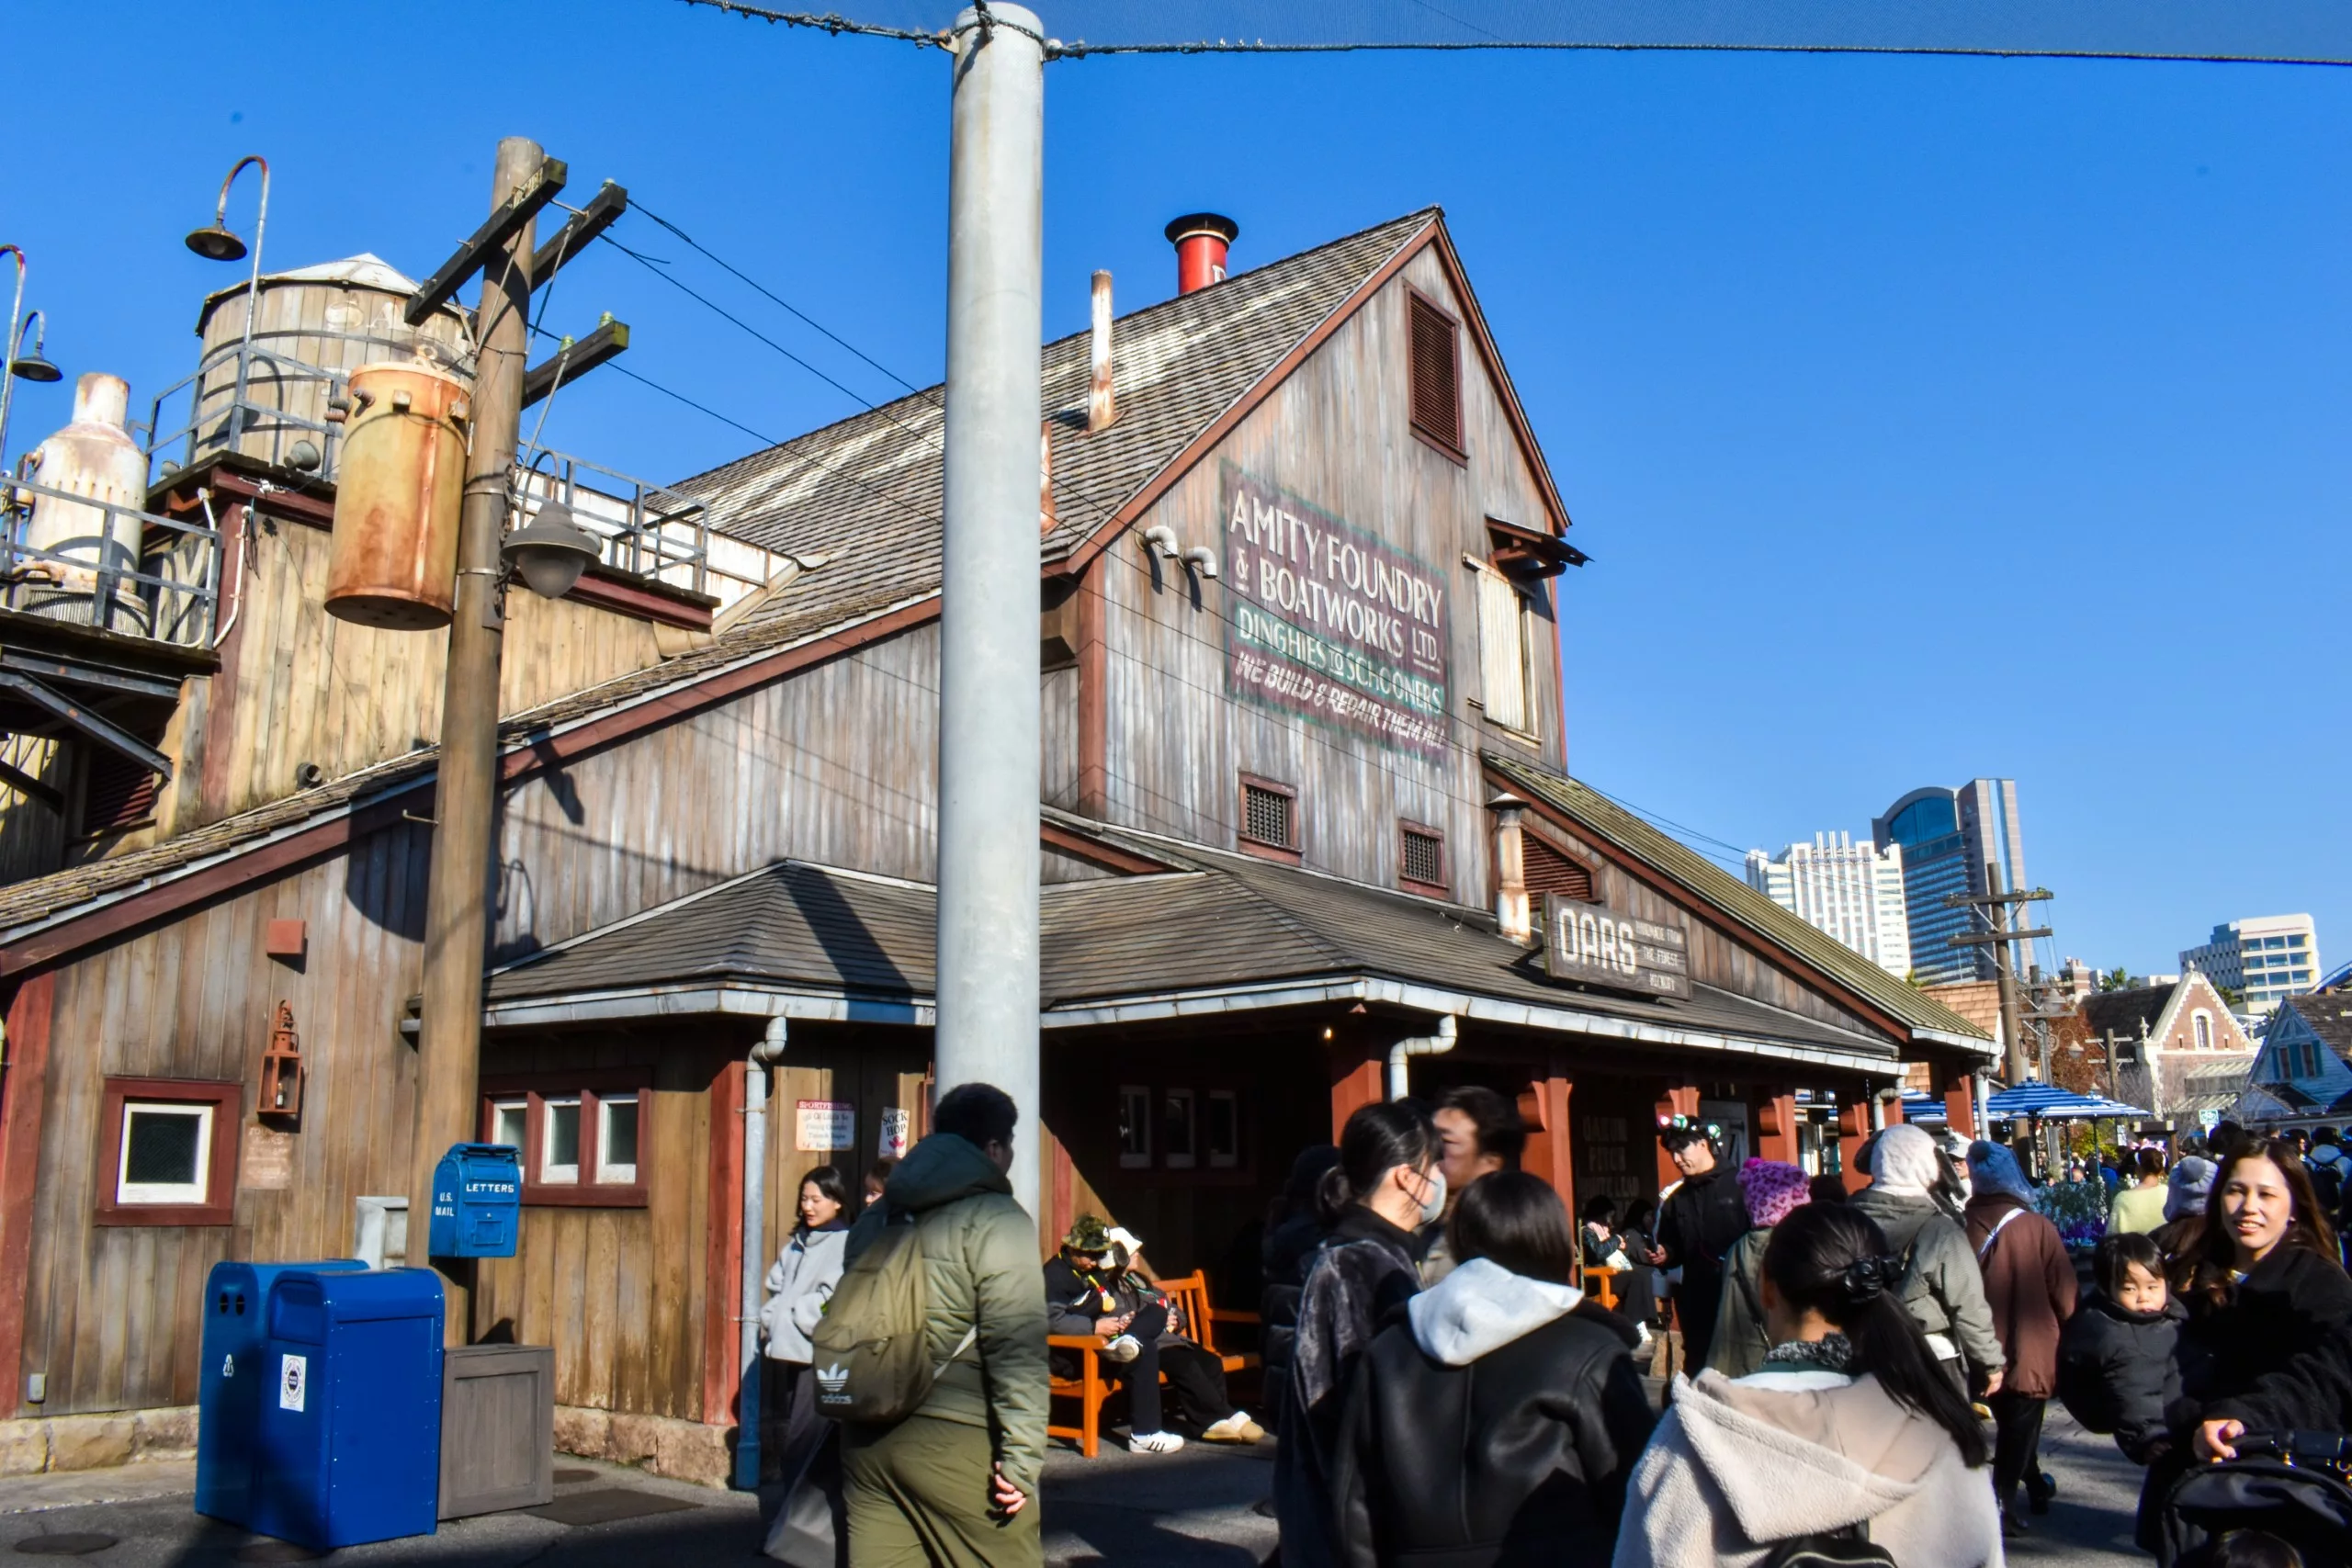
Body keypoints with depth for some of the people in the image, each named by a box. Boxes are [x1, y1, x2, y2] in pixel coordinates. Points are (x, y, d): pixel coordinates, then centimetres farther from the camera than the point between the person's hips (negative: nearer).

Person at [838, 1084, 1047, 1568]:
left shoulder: (875, 1219, 15)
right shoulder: (995, 1220, -7)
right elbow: (1017, 1347, -15)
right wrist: (1022, 1454, -15)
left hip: (867, 1437, 7)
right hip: (953, 1441, -7)